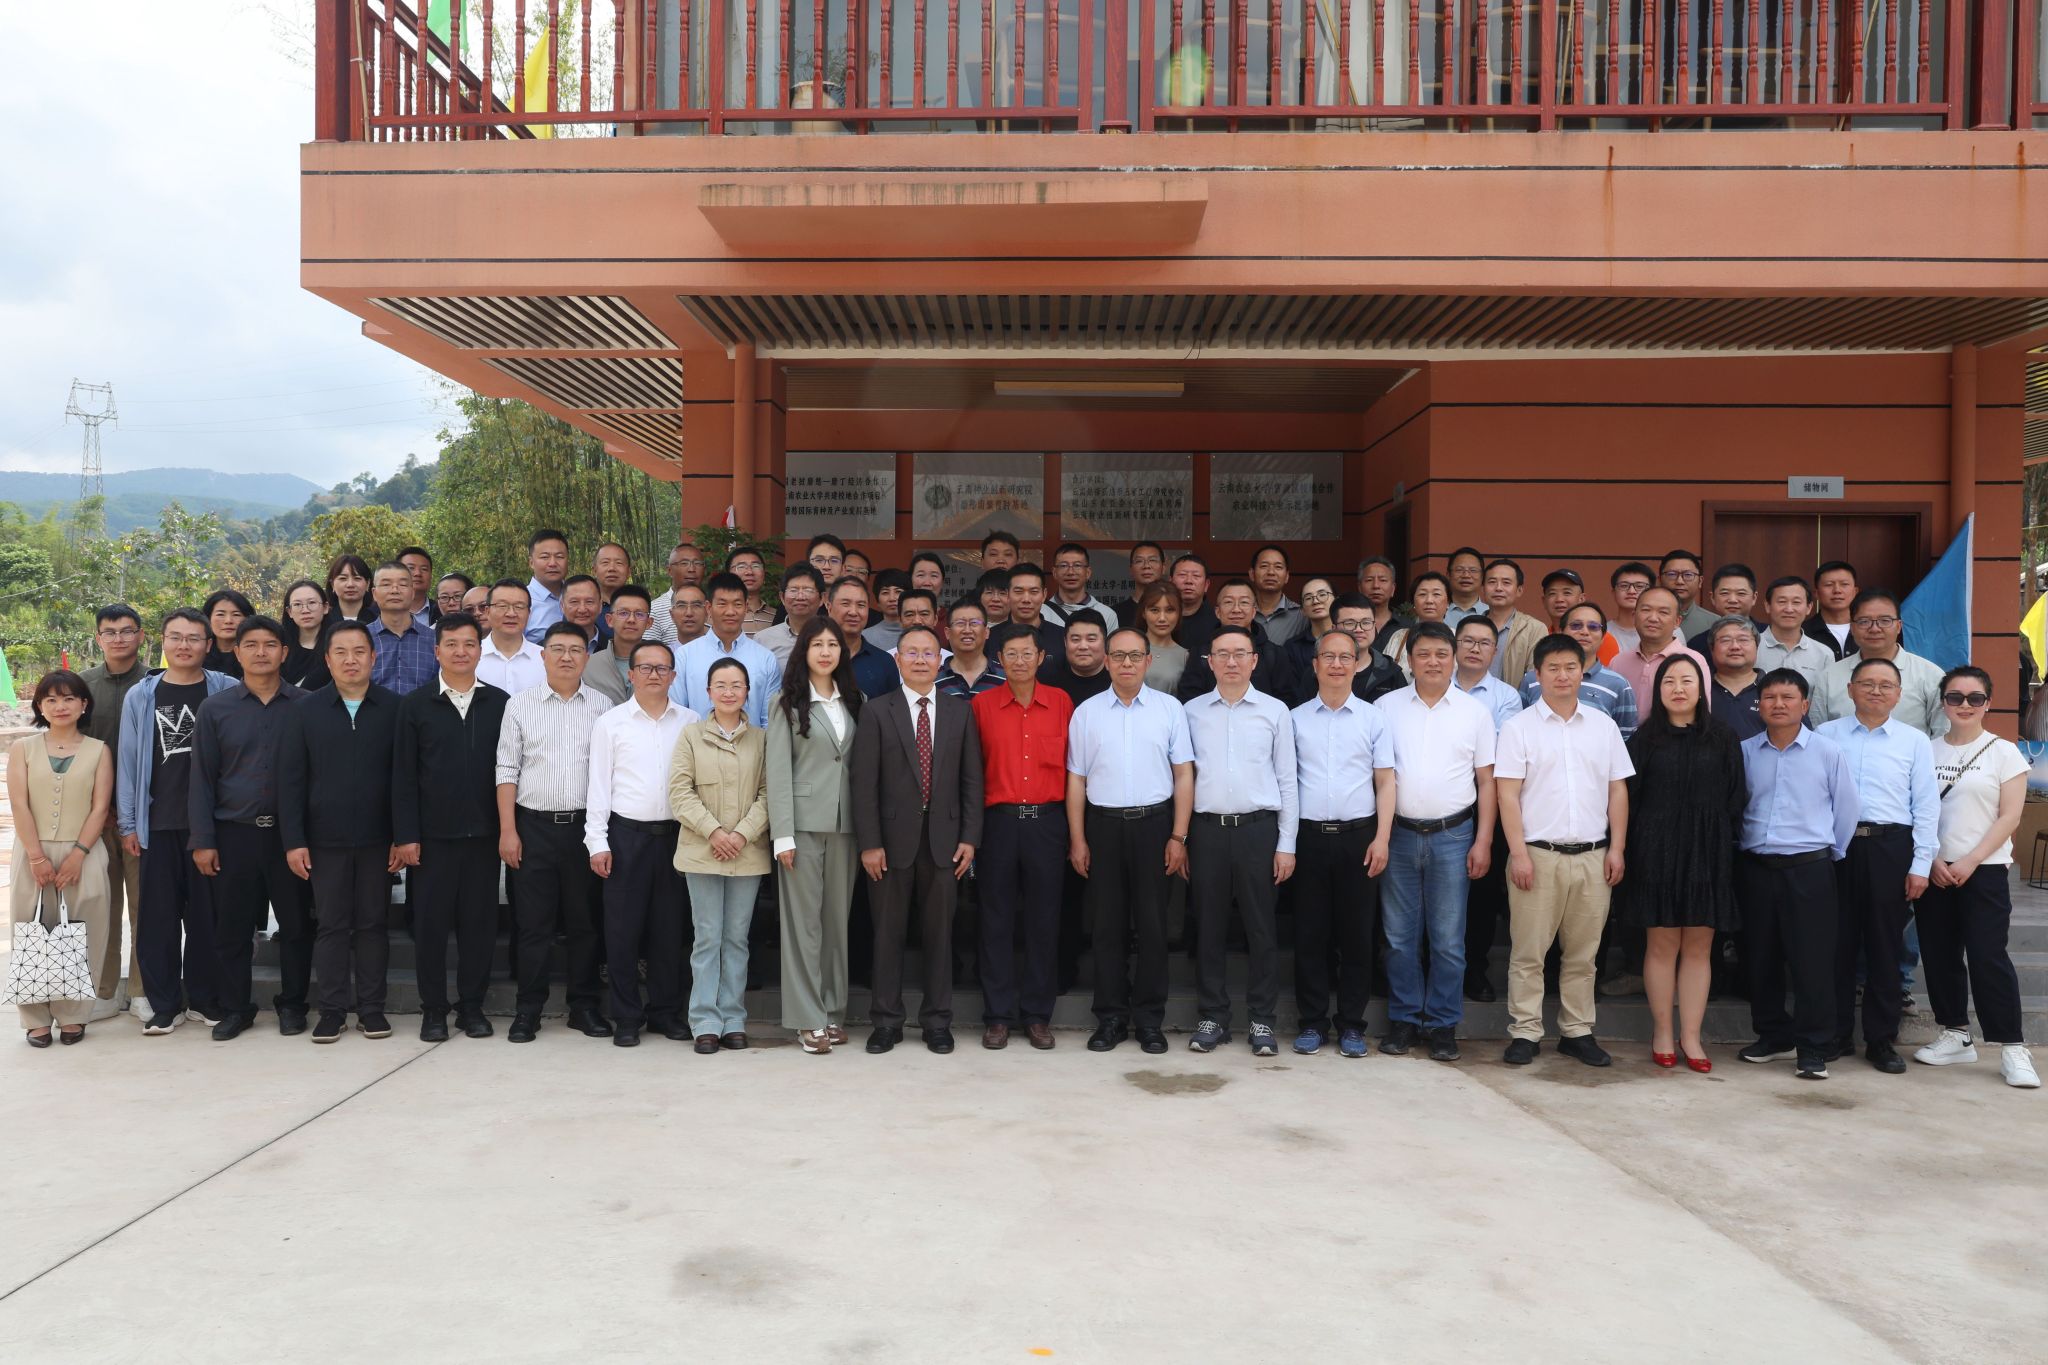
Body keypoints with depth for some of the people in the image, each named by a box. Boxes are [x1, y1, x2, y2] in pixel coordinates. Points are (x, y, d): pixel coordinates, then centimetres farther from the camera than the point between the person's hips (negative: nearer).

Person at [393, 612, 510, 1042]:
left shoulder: (499, 703, 5)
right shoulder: (416, 704, 3)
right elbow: (403, 776, 1)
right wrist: (405, 835, -5)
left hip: (483, 833, 1)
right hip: (432, 834, -1)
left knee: (480, 922, 5)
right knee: (430, 922, 4)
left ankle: (472, 1006, 18)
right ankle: (433, 1008, 17)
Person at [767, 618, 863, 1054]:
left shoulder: (852, 703, 12)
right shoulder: (789, 704, 0)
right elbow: (778, 771, -5)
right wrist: (783, 835, -12)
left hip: (844, 823, 4)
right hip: (804, 822, -4)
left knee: (837, 917, 8)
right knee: (803, 919, -2)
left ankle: (833, 1010, 17)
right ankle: (808, 1019, 4)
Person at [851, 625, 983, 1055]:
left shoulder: (960, 711, 7)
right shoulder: (876, 711, 0)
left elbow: (972, 779, 6)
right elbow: (864, 782, -4)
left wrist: (970, 838, -1)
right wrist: (869, 843, -9)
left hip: (943, 839, 2)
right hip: (893, 839, -1)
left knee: (940, 932, 8)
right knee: (888, 933, 6)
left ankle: (937, 1020, 19)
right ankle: (887, 1020, 18)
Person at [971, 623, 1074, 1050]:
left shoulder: (1061, 702, 4)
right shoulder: (982, 704, 1)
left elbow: (1071, 764, 8)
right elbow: (971, 769, 3)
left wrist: (1073, 828, 4)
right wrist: (972, 828, -2)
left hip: (1046, 821, 1)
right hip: (998, 821, -1)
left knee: (1044, 919, 6)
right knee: (997, 919, 4)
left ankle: (1038, 1015, 17)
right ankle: (998, 1015, 14)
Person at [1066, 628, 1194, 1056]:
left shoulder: (1169, 709, 3)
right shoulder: (1086, 712, 6)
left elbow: (1184, 775, 2)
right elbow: (1076, 779, 6)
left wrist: (1178, 837, -3)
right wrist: (1077, 840, 1)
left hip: (1154, 823, -1)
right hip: (1103, 824, 1)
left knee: (1152, 924, 3)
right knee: (1107, 925, 5)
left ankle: (1150, 1019, 13)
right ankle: (1111, 1017, 14)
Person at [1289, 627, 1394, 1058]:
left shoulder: (1373, 718, 6)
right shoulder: (1295, 719, 7)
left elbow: (1385, 782, 5)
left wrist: (1382, 838, -5)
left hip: (1358, 836, 0)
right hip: (1309, 836, 0)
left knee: (1356, 934, 4)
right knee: (1310, 933, 4)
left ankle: (1351, 1024, 14)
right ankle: (1312, 1022, 14)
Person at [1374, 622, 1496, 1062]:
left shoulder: (1474, 712, 5)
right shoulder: (1387, 707, 4)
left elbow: (1486, 780, 6)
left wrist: (1483, 841, -1)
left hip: (1452, 835, 0)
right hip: (1399, 833, 0)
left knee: (1448, 939, 4)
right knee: (1400, 935, 6)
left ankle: (1443, 1025, 14)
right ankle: (1403, 1019, 17)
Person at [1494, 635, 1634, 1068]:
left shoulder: (1602, 725, 10)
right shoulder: (1519, 727, 0)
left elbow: (1617, 790, 12)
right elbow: (1507, 794, -4)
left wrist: (1617, 848, 4)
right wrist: (1518, 853, -11)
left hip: (1593, 856, 3)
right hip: (1538, 854, -3)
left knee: (1582, 952, 10)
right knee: (1528, 951, 1)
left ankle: (1577, 1032, 19)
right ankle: (1525, 1033, 9)